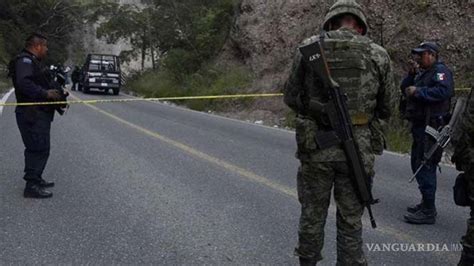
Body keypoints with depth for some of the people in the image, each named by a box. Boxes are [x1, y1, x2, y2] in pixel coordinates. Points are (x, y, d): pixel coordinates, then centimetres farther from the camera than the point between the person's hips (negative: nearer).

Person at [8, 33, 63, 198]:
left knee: (40, 149, 18)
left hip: (40, 113, 11)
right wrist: (46, 93, -26)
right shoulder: (24, 60, -13)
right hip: (32, 114, -11)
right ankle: (32, 186, -8)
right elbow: (24, 83, -28)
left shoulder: (33, 61, 20)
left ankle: (36, 179, 29)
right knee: (38, 149, -11)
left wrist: (54, 94, 7)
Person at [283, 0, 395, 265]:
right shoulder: (379, 55, -1)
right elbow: (386, 109, 6)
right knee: (351, 221, 11)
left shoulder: (309, 48, -2)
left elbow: (291, 98, 3)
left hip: (316, 146, 0)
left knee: (312, 214, 16)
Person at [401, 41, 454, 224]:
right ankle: (426, 204, 31)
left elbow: (443, 91, -27)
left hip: (431, 128, -11)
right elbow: (405, 89, 16)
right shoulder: (423, 73, 21)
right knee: (418, 165, 18)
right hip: (420, 127, 11)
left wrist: (418, 91, -21)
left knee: (425, 168, -11)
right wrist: (411, 74, 1)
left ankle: (428, 212, -7)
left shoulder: (440, 71, -10)